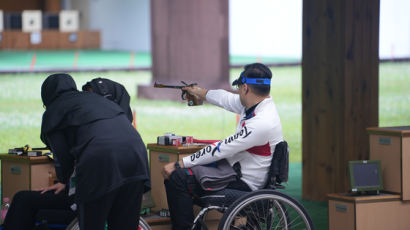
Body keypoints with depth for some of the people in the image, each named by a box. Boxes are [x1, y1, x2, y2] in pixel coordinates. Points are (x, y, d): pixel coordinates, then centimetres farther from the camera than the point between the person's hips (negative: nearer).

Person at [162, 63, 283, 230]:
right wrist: (201, 93, 39)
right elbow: (227, 99, 21)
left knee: (176, 178, -19)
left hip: (245, 185, -10)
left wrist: (180, 164, -20)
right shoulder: (257, 104, 0)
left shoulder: (262, 123, -29)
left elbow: (221, 150, -26)